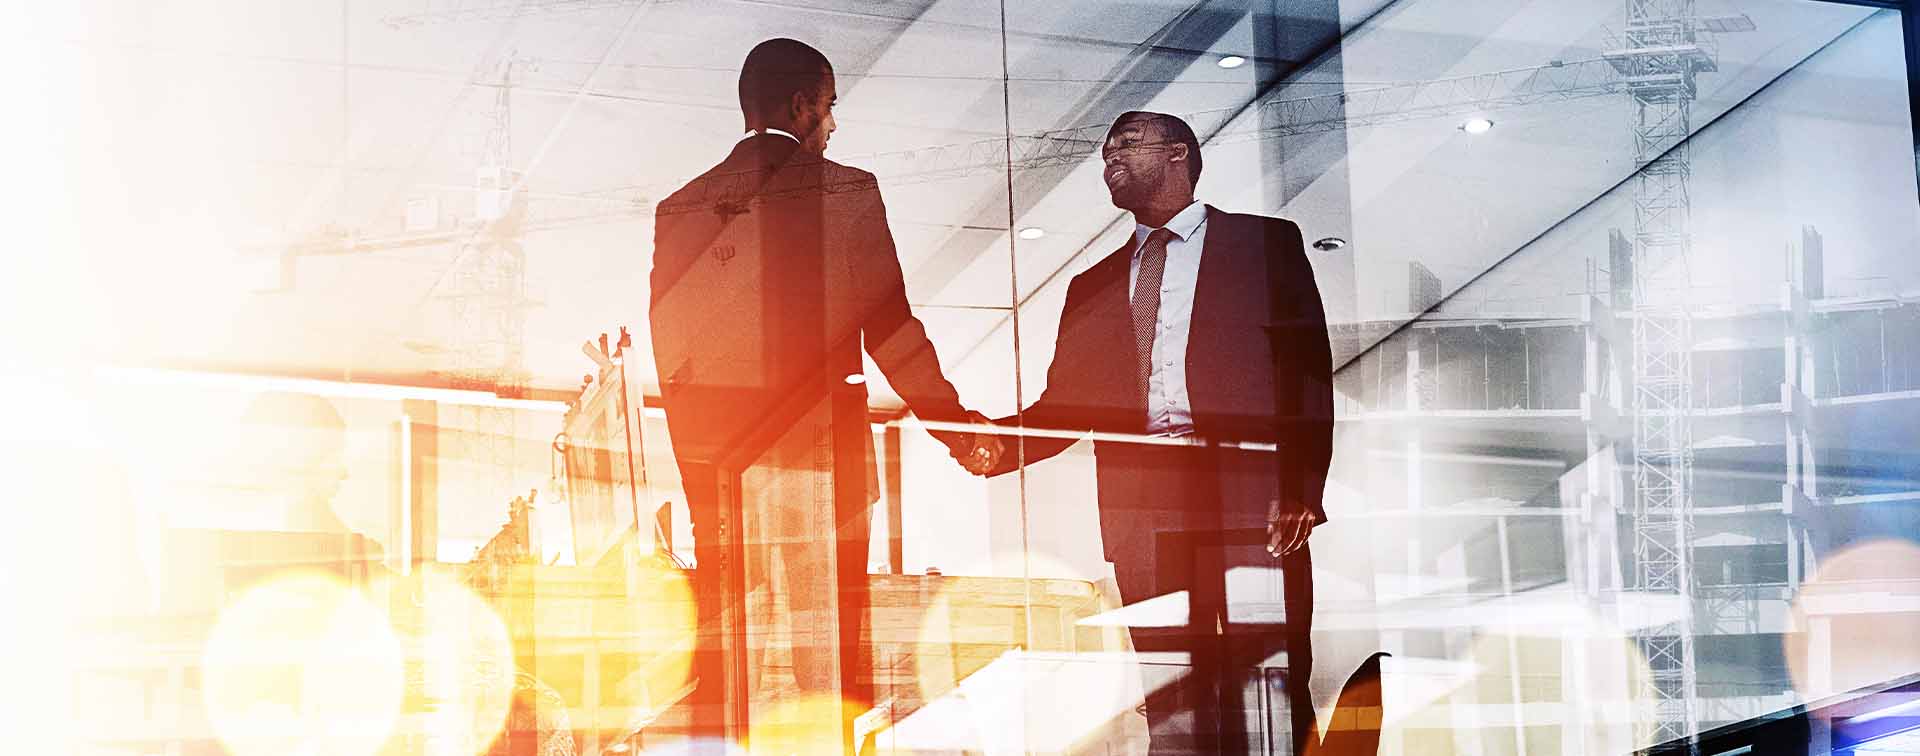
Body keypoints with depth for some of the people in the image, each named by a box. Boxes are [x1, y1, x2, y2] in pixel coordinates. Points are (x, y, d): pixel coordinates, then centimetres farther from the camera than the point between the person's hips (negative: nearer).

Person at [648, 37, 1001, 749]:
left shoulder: (681, 207, 7)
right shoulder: (848, 192, -3)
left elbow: (665, 342, 9)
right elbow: (889, 327, -4)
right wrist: (956, 423, 6)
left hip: (714, 451, 4)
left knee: (718, 660, 8)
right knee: (828, 658, 0)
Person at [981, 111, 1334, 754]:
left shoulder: (1269, 244, 11)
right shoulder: (1094, 286, 23)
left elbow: (1310, 371, 3)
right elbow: (1064, 406, 16)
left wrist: (1301, 487, -9)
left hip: (1249, 490, -3)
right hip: (1142, 505, 3)